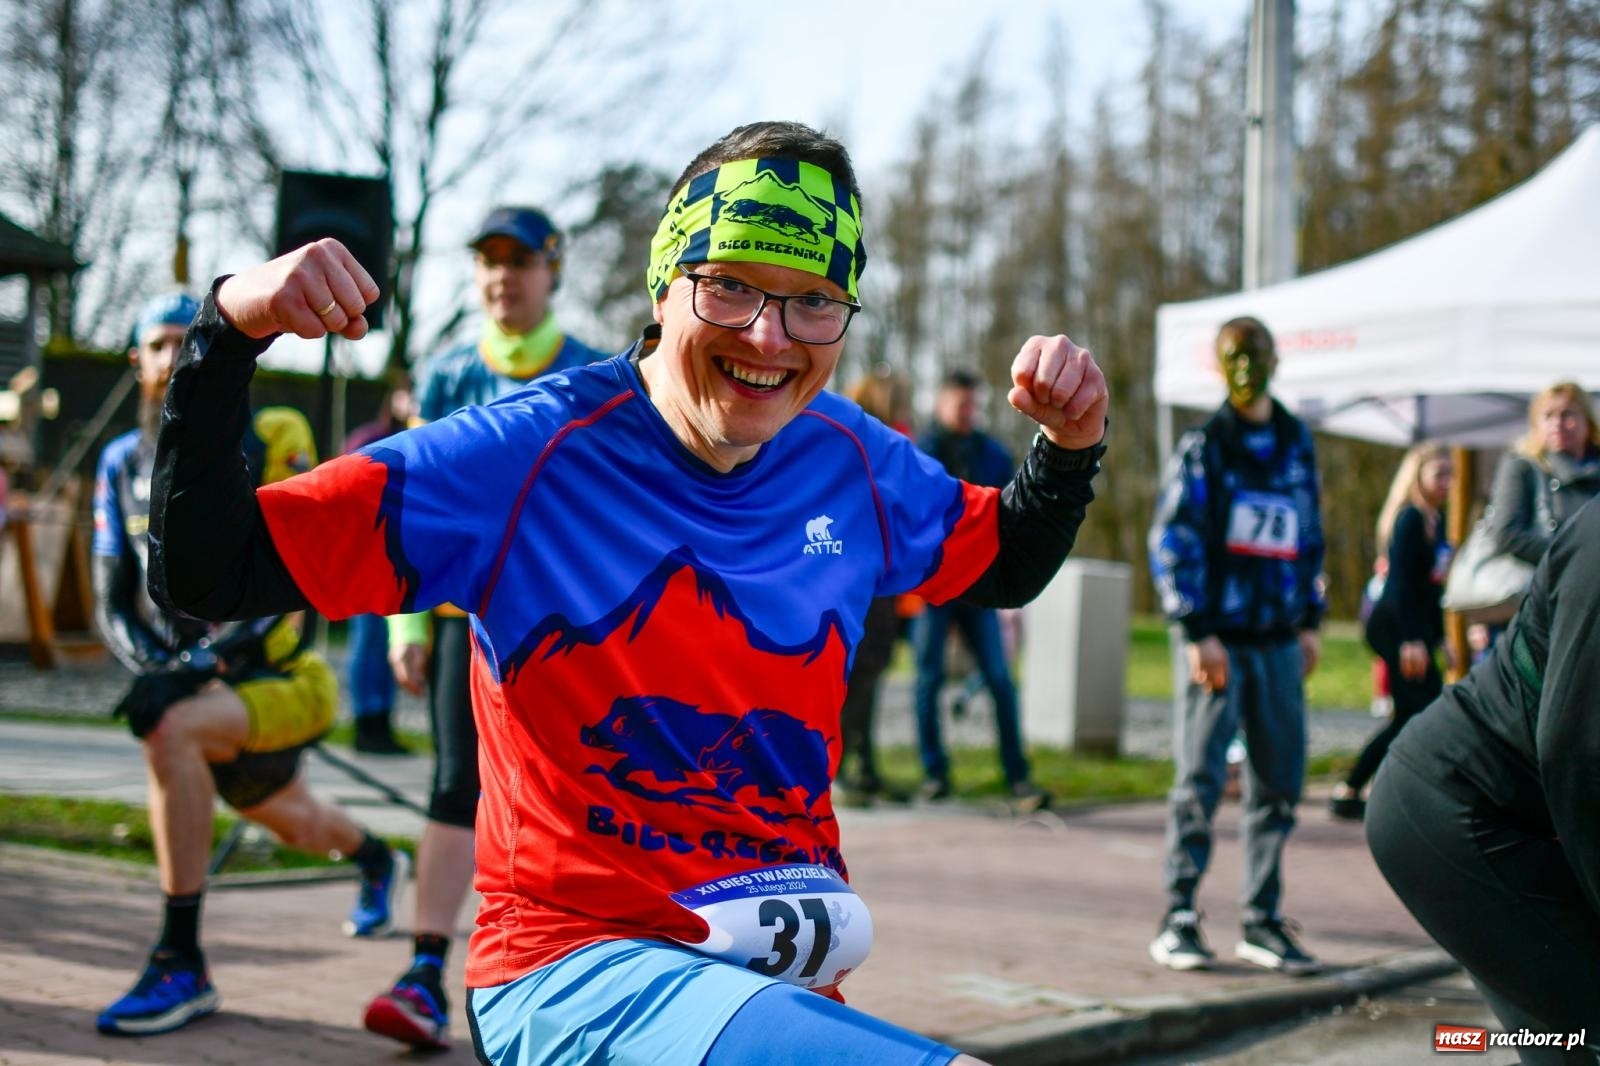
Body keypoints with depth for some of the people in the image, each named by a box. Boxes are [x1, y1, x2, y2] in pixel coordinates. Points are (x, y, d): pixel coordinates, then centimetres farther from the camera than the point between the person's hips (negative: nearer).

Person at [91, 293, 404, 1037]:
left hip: (282, 678, -7)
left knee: (170, 729, -34)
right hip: (200, 678, 7)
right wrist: (149, 660, -17)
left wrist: (205, 661, -31)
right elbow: (113, 599, 4)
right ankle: (376, 860, 66)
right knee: (292, 822, 27)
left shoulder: (265, 444, -15)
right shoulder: (125, 464, 3)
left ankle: (181, 967, -29)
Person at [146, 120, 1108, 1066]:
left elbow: (1009, 565, 24)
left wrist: (1071, 446, 5)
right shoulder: (526, 457, -12)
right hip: (576, 965, -6)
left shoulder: (853, 461, 3)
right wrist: (228, 334, -27)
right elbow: (207, 576, -14)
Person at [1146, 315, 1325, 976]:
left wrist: (1310, 619, 16)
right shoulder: (1204, 446, -2)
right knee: (1200, 778, -4)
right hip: (1219, 640, -5)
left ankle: (1261, 920, 14)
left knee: (1279, 784, 6)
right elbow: (1171, 541, -7)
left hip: (1280, 643, 5)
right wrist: (1197, 632, -13)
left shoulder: (1296, 442, 13)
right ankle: (1178, 917, 3)